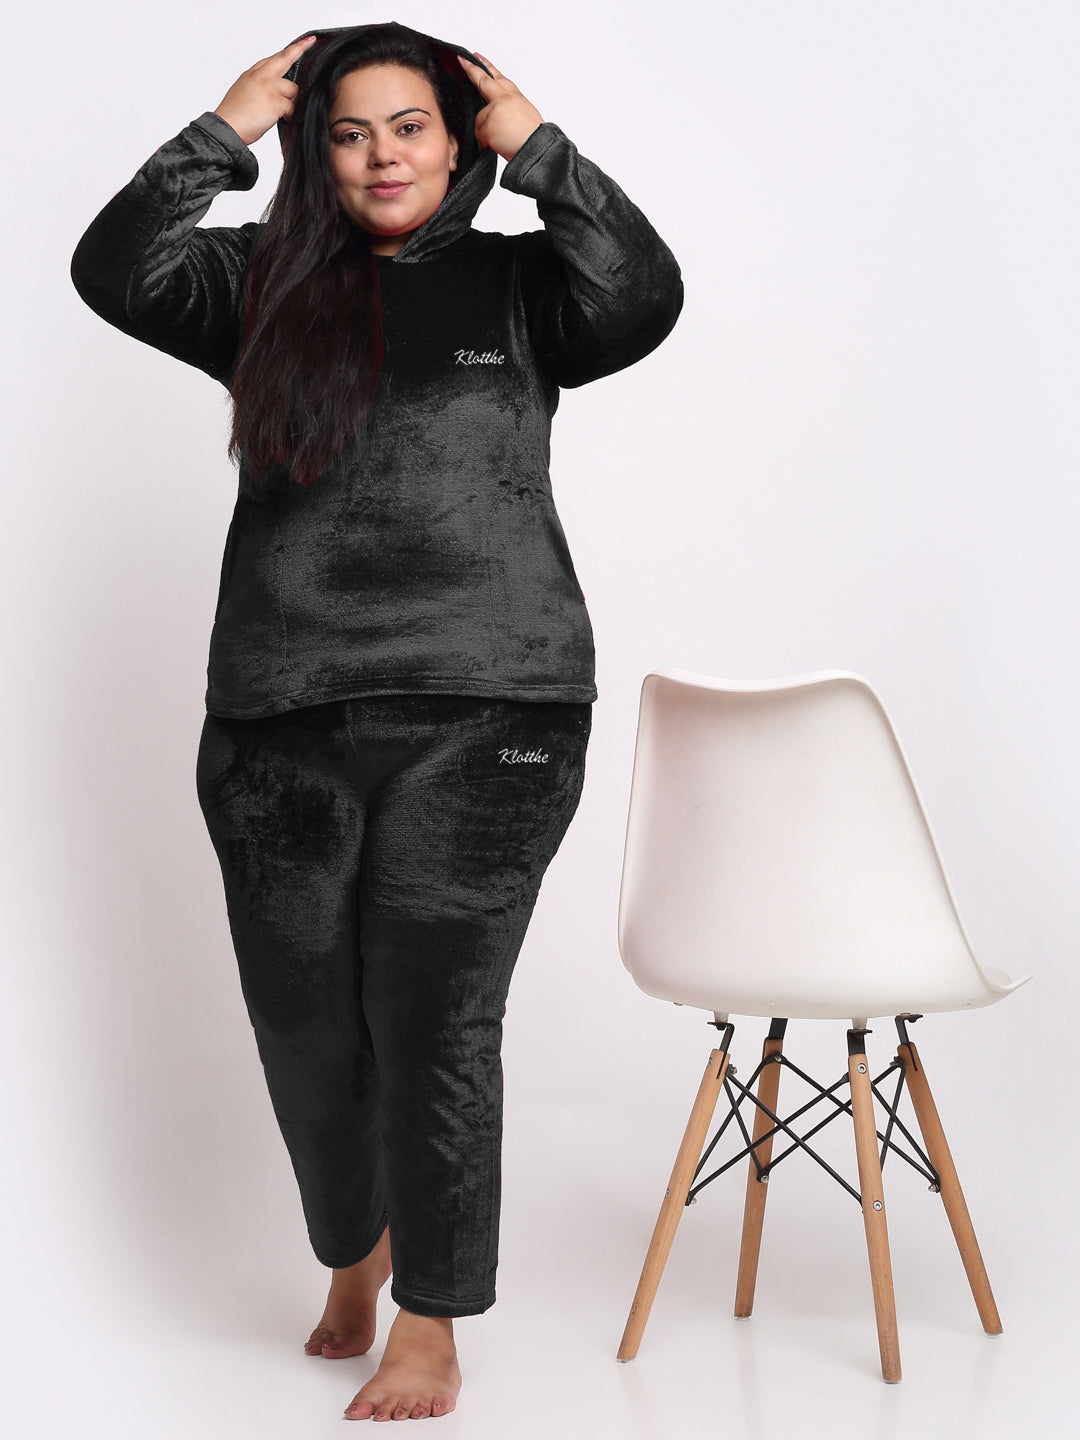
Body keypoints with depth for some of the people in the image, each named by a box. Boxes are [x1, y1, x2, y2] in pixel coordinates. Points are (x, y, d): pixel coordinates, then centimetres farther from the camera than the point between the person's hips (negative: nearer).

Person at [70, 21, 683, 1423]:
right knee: (303, 1017, 11)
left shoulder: (516, 283, 9)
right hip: (280, 716, 3)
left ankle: (431, 1327, 14)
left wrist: (537, 148, -5)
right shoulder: (266, 283, 11)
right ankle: (356, 1242, 39)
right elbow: (115, 275, -3)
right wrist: (224, 133, -4)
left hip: (483, 714, -2)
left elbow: (644, 298, -10)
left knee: (435, 1022, -2)